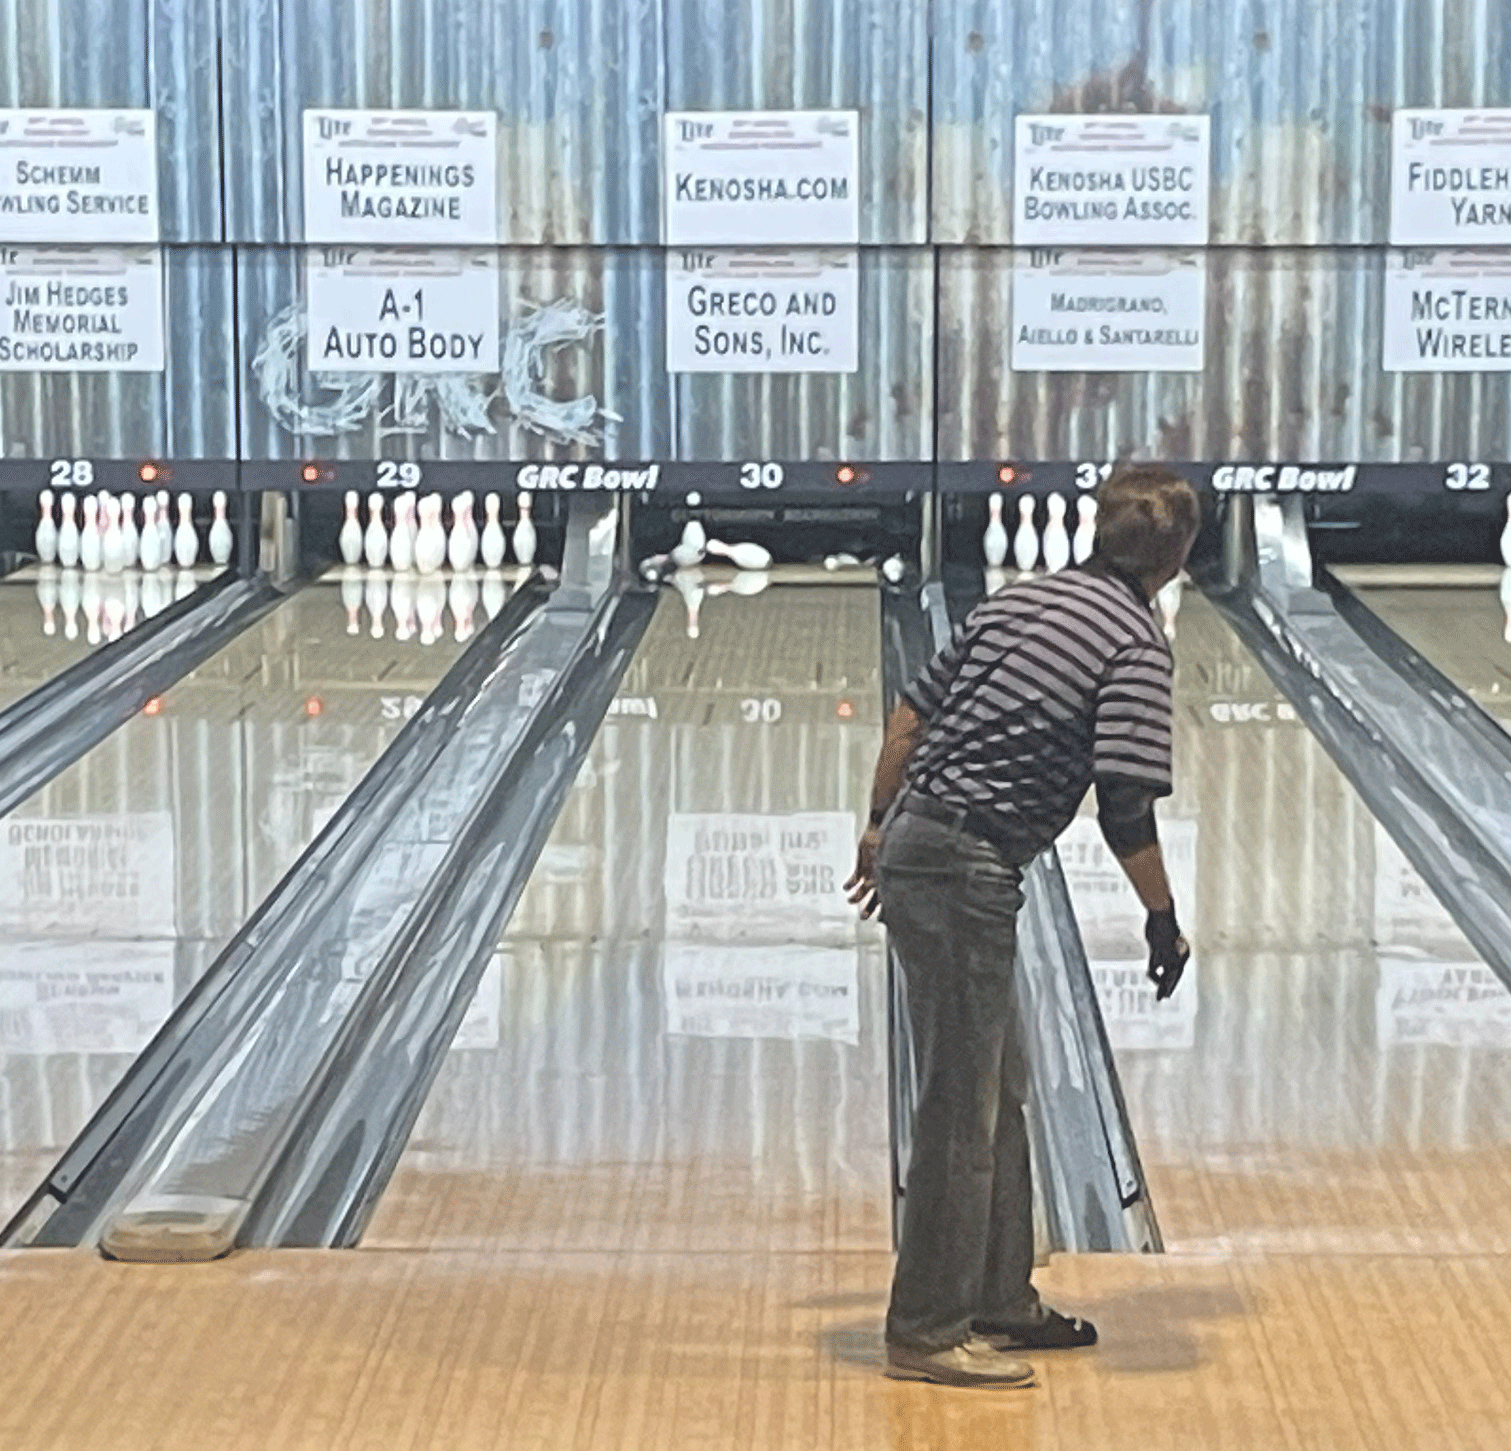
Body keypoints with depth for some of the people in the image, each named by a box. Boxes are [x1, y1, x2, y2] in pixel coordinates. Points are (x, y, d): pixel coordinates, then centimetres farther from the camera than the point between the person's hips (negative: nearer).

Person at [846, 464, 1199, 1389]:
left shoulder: (1020, 601, 13)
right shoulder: (1137, 646, -10)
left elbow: (911, 717, 16)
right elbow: (1126, 806, -17)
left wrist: (882, 827, 26)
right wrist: (1164, 919, -4)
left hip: (915, 842, 9)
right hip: (968, 874, -9)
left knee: (999, 1087, 18)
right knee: (962, 1106, -1)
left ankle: (1002, 1302, 27)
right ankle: (928, 1332, 7)